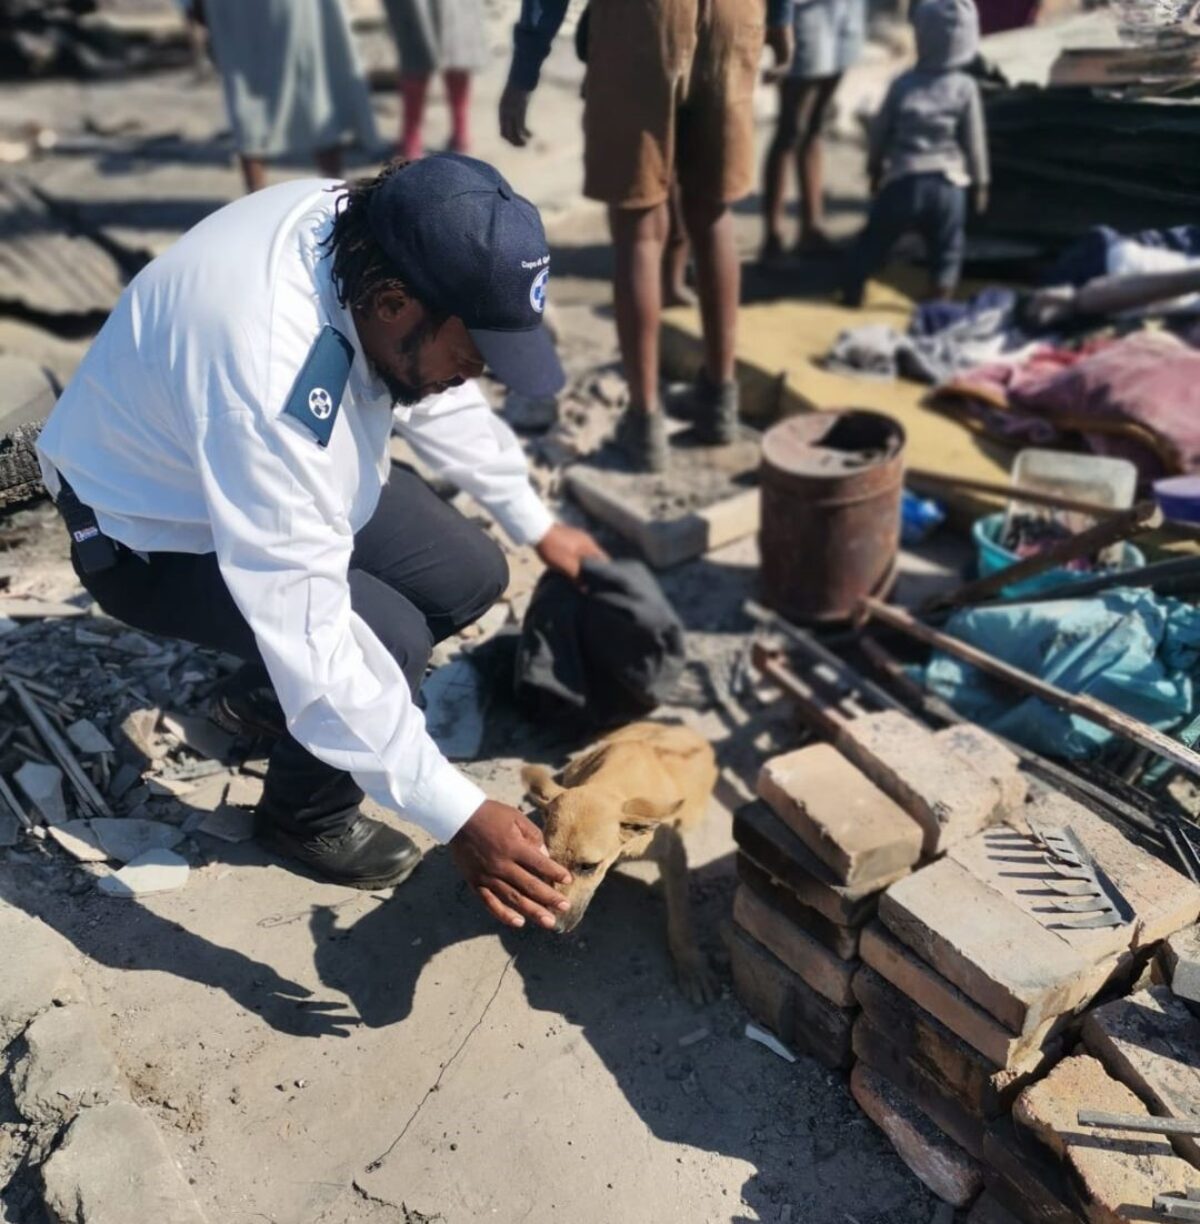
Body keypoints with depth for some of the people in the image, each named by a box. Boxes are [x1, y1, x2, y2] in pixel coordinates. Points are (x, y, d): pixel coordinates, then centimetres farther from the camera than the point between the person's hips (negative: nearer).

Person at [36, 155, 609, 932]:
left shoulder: (372, 240, -18)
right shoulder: (269, 372, -42)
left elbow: (437, 398, 2)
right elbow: (306, 634, -41)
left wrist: (537, 525, 8)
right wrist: (456, 815, -37)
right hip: (151, 530, -7)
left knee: (468, 577, 2)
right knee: (389, 643, -24)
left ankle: (302, 701, 27)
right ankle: (306, 815, 7)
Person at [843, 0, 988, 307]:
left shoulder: (903, 83, 0)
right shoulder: (965, 88, -2)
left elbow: (881, 130, 7)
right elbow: (974, 140, 1)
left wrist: (875, 167, 23)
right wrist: (980, 181, 12)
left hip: (903, 180, 0)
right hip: (947, 182, 0)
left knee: (874, 240, 14)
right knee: (946, 249, 11)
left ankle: (854, 292, 21)